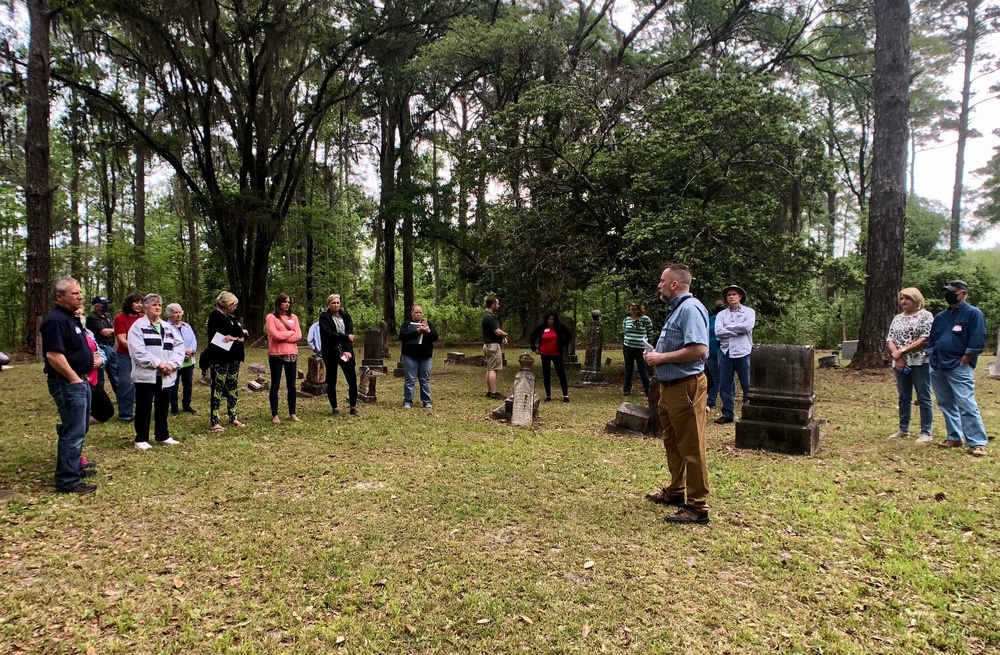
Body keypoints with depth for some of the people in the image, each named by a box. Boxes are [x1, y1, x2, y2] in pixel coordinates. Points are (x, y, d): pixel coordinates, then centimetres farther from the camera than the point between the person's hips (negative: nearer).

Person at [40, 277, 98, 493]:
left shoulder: (72, 318, 14)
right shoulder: (55, 320, -18)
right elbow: (53, 355, -26)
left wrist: (91, 356, 10)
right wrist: (74, 378, -19)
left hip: (80, 381, 11)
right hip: (68, 383, -11)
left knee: (80, 428, 20)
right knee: (73, 432, -5)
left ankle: (74, 467, 34)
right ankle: (68, 480, 2)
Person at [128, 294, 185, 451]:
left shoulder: (168, 327, 16)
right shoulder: (137, 326, -2)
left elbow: (179, 346, 8)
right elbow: (138, 351, -14)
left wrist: (172, 364, -9)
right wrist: (158, 363, -17)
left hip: (166, 375, 6)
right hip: (146, 375, -5)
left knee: (163, 408, 14)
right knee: (144, 408, 1)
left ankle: (162, 436, 25)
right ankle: (141, 439, 10)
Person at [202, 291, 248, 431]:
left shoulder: (231, 317, 17)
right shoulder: (216, 316, -8)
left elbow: (243, 335, 11)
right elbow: (232, 331, -19)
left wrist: (236, 337, -8)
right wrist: (241, 333, -3)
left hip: (233, 359, 9)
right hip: (220, 359, -9)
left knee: (233, 388, 12)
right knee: (218, 388, -7)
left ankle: (233, 417, 20)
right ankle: (215, 421, -6)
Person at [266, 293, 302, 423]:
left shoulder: (293, 317, 11)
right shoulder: (271, 317, -2)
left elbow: (298, 335, -1)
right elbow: (275, 335, -15)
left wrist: (282, 337, -11)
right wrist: (290, 332, -4)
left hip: (292, 354, 4)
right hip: (276, 355, -4)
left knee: (291, 385, 8)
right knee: (275, 385, 3)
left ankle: (292, 413, 16)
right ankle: (274, 414, 9)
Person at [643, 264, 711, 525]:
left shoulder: (690, 308, -17)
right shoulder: (676, 309, 15)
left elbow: (699, 349, -28)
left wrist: (661, 358, -20)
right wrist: (656, 355, 7)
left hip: (686, 387, -11)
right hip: (670, 386, 11)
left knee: (691, 447, -4)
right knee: (672, 443, 21)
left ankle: (697, 507, 4)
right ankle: (676, 491, 35)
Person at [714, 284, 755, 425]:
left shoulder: (748, 312, 4)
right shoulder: (721, 314, 10)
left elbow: (747, 326, -15)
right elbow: (718, 332, -6)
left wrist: (728, 327, -6)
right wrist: (738, 331, -10)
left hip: (743, 352, -3)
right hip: (725, 352, 3)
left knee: (747, 385, 2)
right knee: (725, 385, 5)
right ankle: (727, 414, 14)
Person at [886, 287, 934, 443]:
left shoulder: (925, 315, -3)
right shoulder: (897, 318, 14)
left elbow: (925, 339, -13)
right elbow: (890, 339, 9)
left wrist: (902, 351, -15)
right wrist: (897, 355, -9)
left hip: (920, 362, -5)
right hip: (900, 363, 6)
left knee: (923, 398, -1)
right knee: (904, 397, 12)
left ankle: (926, 432, 4)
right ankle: (903, 429, 20)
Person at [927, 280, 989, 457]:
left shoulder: (973, 313, -4)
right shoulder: (940, 316, 17)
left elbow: (977, 341, -11)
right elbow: (931, 340, 21)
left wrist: (963, 362, -12)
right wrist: (933, 359, 9)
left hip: (959, 368, -7)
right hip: (937, 368, 7)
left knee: (967, 406, -11)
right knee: (946, 404, 11)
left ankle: (978, 443, -8)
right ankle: (954, 437, 20)